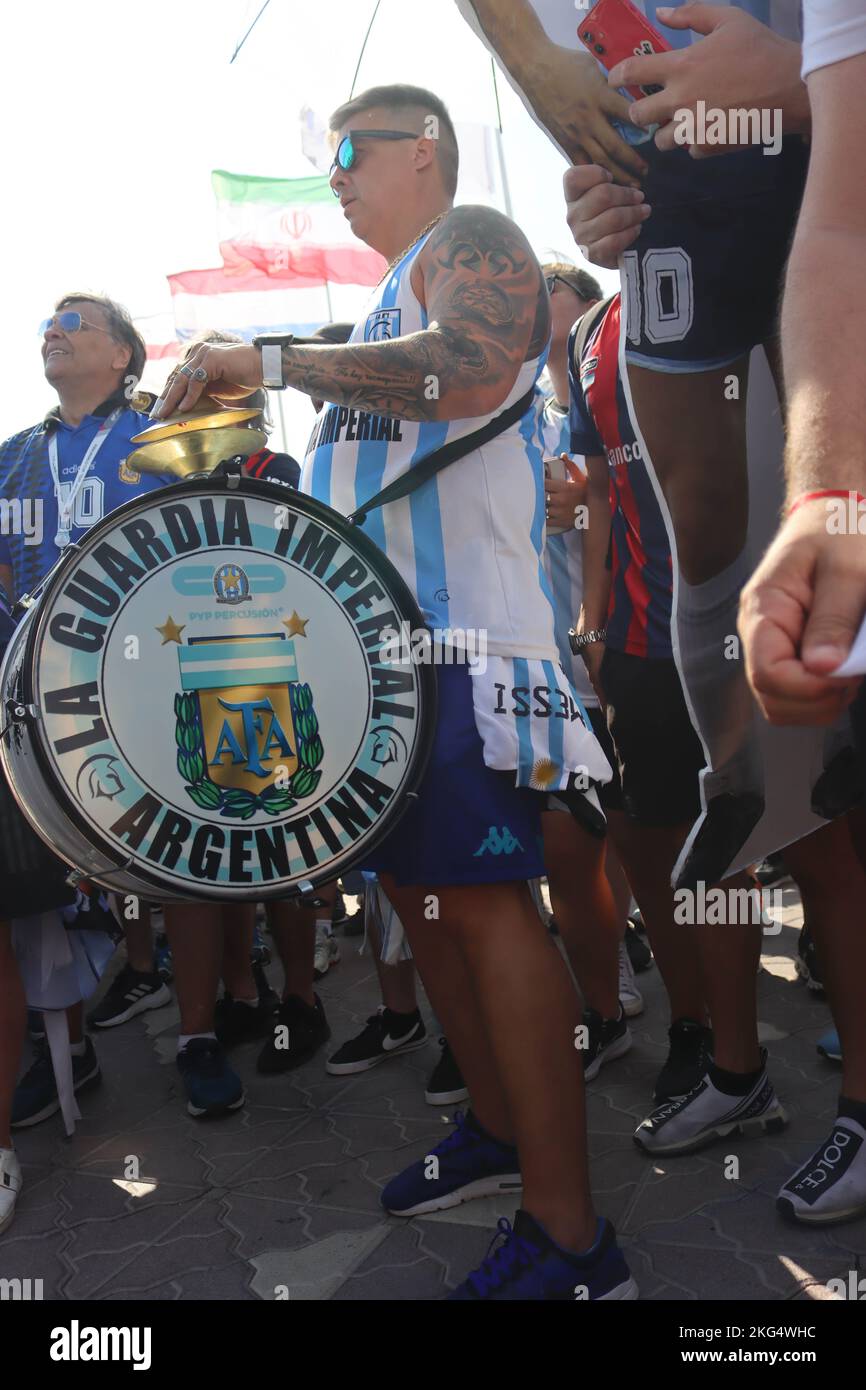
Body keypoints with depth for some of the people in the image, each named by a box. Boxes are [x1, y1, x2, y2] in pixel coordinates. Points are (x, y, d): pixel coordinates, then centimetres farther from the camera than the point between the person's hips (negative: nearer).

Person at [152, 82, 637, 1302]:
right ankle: (498, 1129, 26)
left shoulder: (472, 240, 2)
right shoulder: (392, 295, 30)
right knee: (415, 885, 11)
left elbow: (467, 372, -21)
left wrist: (273, 361, -16)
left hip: (460, 629, -10)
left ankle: (570, 1237, -5)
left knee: (481, 898, -14)